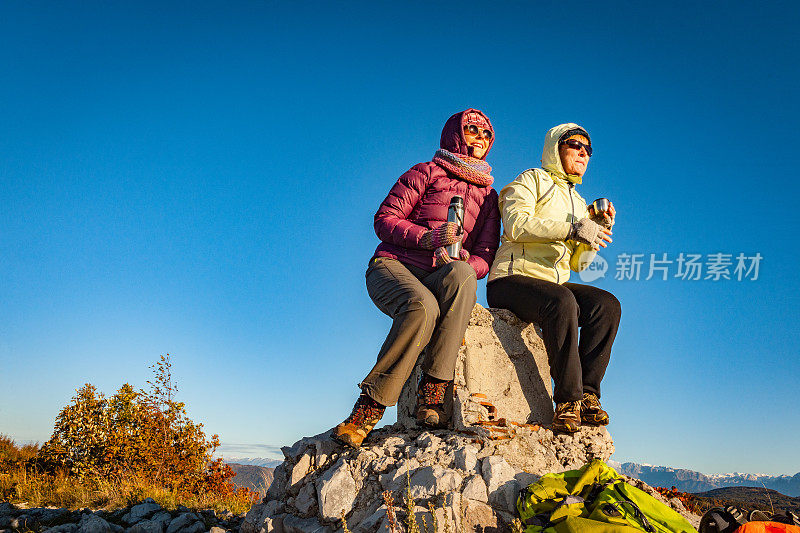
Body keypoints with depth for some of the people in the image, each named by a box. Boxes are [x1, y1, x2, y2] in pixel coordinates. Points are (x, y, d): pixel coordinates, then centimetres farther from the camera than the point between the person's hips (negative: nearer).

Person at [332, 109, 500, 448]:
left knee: (462, 274, -36)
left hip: (441, 280, 3)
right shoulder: (427, 173, 11)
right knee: (422, 306, -39)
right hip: (393, 267, -3)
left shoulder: (488, 196, 23)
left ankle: (432, 394, -35)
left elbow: (485, 255, 13)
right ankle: (369, 408, -28)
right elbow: (384, 219, 2)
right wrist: (426, 237, -15)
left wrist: (465, 265, -11)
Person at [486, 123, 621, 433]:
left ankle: (587, 394, -23)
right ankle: (569, 398, -29)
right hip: (512, 279, -7)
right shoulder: (531, 180, 6)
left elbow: (578, 263, 20)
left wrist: (598, 230, 5)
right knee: (561, 301, -36)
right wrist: (572, 228, -20)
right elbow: (516, 225, -15)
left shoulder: (578, 203, 26)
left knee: (607, 304, -20)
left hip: (554, 285, 7)